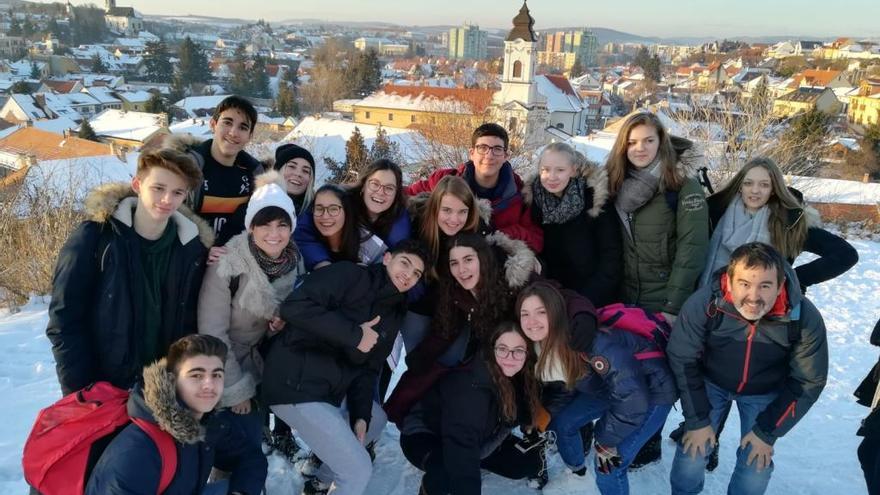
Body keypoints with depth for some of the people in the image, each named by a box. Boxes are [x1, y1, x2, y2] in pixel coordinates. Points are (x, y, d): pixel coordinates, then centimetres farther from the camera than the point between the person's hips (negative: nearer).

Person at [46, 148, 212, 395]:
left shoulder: (193, 247, -4)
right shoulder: (93, 237, -11)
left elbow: (189, 325, 2)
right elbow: (64, 322, -9)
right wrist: (82, 394, -12)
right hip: (100, 392, -2)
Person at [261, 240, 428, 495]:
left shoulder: (393, 315, 12)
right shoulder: (349, 274, -12)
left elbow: (369, 368, 11)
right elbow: (294, 307, -25)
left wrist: (361, 415, -3)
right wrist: (354, 334, -23)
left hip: (334, 390, 9)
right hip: (296, 383, -9)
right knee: (359, 470, -9)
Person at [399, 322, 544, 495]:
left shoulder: (521, 379, -13)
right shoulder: (472, 385, -36)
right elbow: (461, 444, -44)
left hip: (479, 441, 7)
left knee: (530, 463, -2)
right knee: (451, 473, -38)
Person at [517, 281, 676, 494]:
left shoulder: (590, 341, -37)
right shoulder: (541, 346, -11)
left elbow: (632, 399, -34)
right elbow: (561, 388, 8)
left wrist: (606, 443, -22)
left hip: (652, 391, -8)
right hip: (609, 387, 8)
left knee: (608, 467, -13)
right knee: (561, 423, 13)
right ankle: (577, 472, 42)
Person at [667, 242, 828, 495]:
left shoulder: (806, 318, -28)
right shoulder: (703, 304, -32)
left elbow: (807, 381, -13)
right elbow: (683, 361, -17)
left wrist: (767, 432, -11)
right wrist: (697, 420, -13)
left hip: (765, 393, 1)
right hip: (710, 382, -1)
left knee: (756, 466, -3)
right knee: (692, 453, -6)